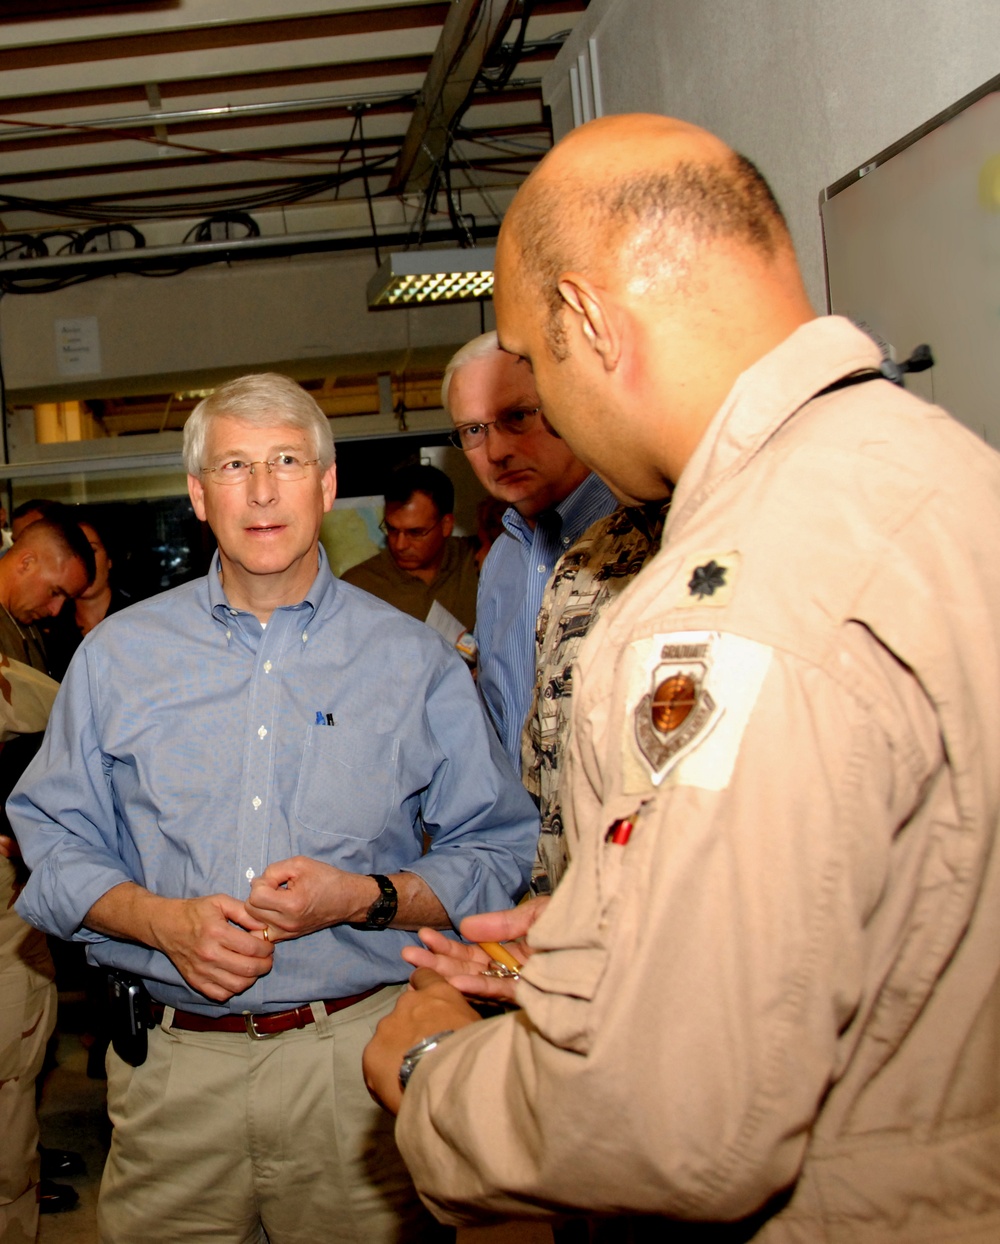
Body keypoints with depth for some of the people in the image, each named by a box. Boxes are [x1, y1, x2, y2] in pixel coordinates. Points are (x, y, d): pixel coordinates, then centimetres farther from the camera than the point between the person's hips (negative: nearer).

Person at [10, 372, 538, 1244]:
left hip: (359, 1060, -1)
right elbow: (55, 843, 7)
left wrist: (367, 898, -15)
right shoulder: (116, 656, 6)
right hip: (173, 1066, 1)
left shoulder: (414, 662, 1)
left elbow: (499, 854, 2)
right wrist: (162, 919, -11)